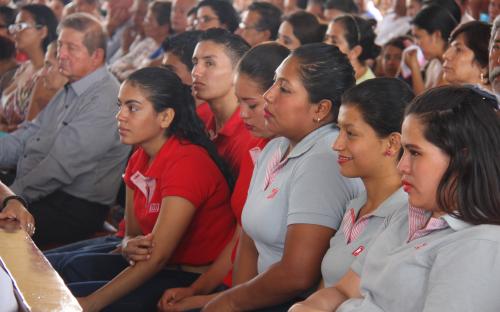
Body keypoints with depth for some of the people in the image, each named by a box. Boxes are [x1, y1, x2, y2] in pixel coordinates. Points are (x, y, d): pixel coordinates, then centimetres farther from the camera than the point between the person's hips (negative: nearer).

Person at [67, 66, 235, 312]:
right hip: (165, 268, 8)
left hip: (195, 280, -8)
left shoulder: (188, 163, -22)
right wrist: (128, 247, -18)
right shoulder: (139, 159, 6)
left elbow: (157, 257, -24)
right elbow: (132, 233, 8)